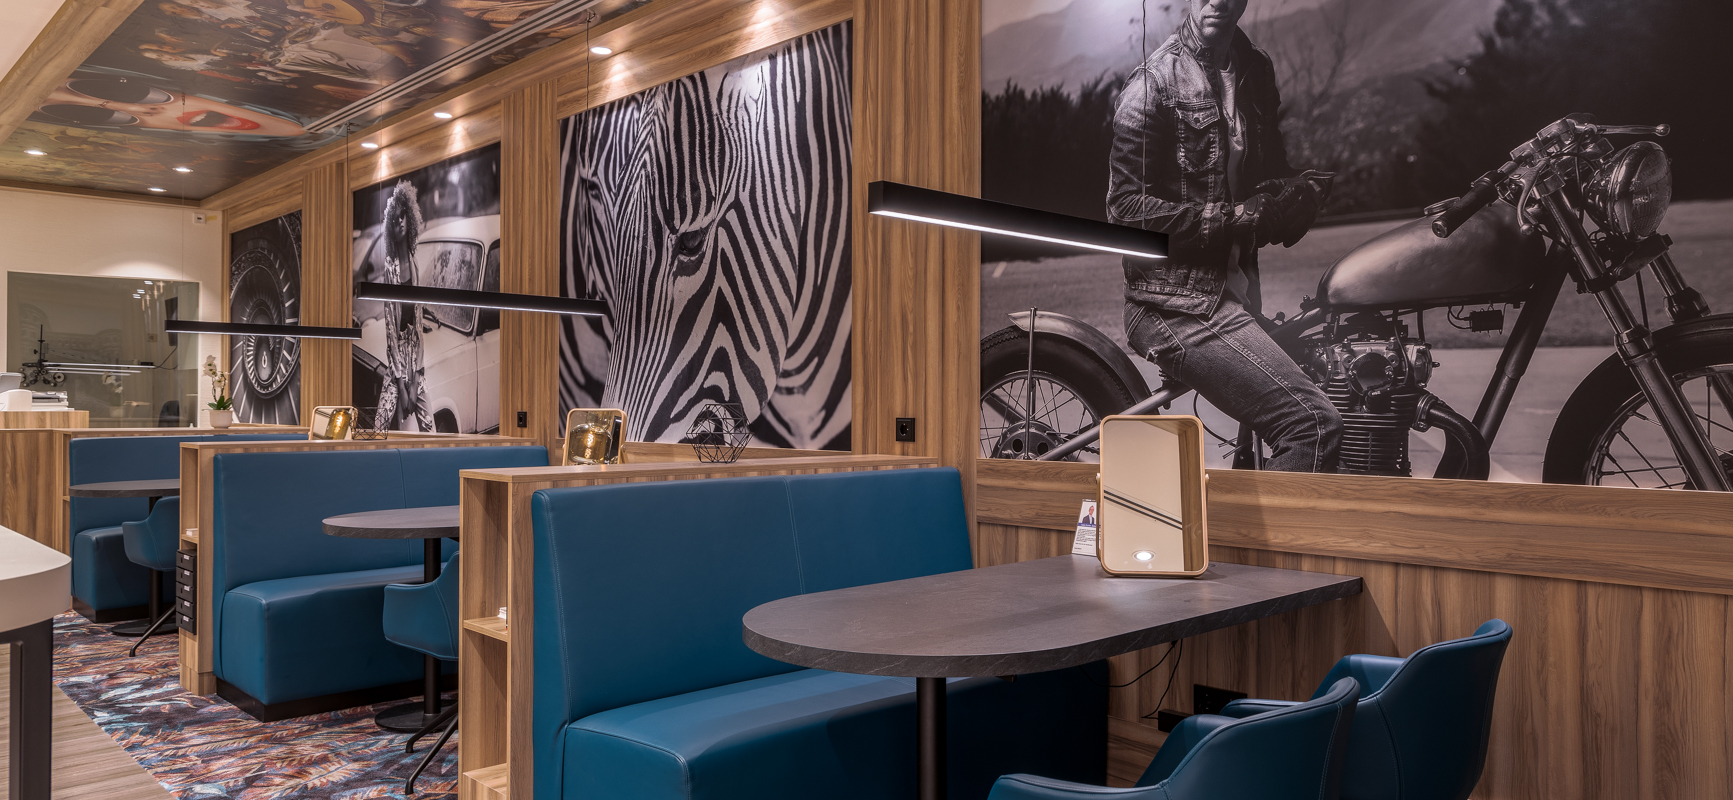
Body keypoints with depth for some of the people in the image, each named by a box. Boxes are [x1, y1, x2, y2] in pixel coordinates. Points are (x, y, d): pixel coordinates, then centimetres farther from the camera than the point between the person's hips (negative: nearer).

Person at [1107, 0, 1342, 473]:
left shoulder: (1254, 71, 17)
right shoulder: (1155, 80, -8)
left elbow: (1270, 174, 26)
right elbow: (1126, 207, -13)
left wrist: (1288, 201, 2)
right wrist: (1229, 219, -18)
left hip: (1236, 293, 9)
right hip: (1179, 306, -9)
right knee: (1314, 424, -22)